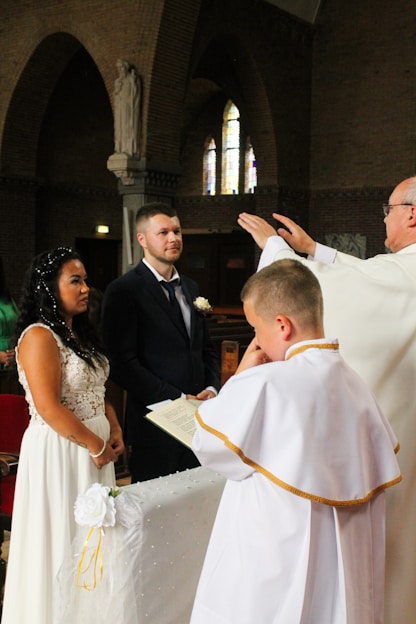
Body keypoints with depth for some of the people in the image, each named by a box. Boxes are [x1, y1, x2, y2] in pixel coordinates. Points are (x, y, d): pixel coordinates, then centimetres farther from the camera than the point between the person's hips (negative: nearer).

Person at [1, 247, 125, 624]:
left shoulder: (80, 332, 11)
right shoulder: (39, 336, -16)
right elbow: (49, 408, -22)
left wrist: (114, 430, 1)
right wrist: (96, 446, -14)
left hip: (94, 446, 8)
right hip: (60, 450, -8)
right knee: (63, 536, 4)